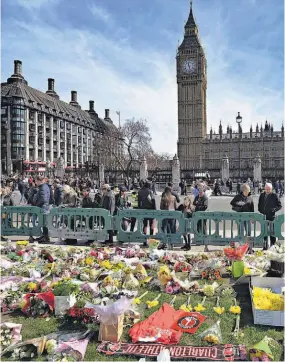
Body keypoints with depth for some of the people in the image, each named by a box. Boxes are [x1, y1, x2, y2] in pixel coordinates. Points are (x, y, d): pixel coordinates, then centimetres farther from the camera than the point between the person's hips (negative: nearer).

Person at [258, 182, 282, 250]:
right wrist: (260, 211, 6)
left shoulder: (275, 195, -3)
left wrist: (274, 209, -16)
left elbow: (279, 206, -1)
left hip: (271, 217, -4)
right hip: (263, 216, 4)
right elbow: (259, 204, 19)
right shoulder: (262, 195, 9)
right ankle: (265, 246, 19)